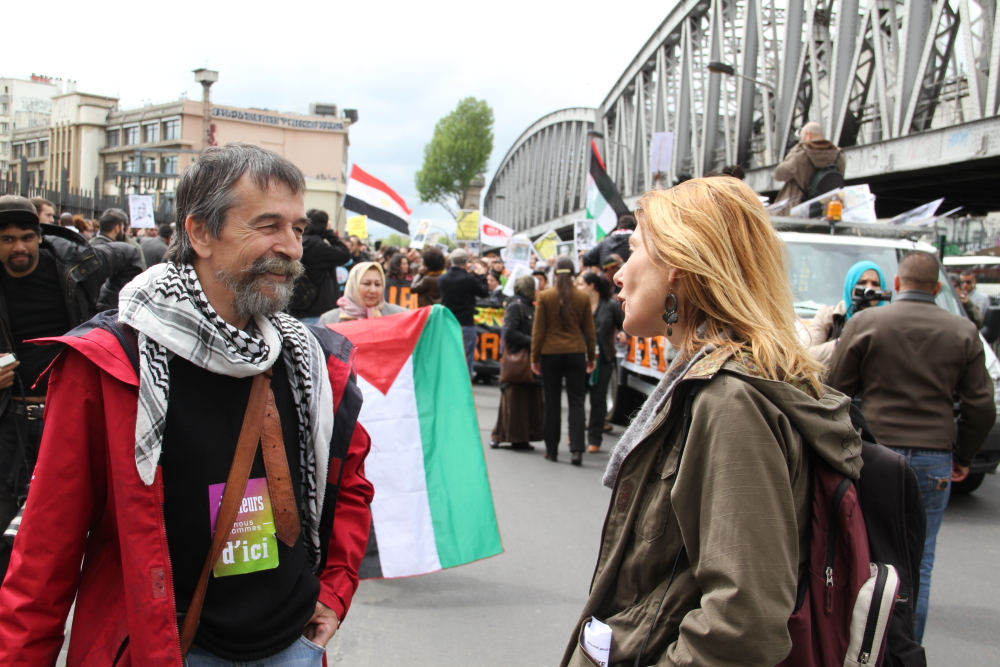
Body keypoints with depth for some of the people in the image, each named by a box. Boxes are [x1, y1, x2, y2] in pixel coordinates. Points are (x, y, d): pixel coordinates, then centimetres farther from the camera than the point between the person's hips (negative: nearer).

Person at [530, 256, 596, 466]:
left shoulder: (545, 297, -4)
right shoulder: (583, 298, 0)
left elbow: (538, 330, -2)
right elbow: (589, 330, 5)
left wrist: (535, 357, 6)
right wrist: (591, 356, 15)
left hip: (550, 354, 0)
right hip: (576, 353, 1)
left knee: (552, 403, 7)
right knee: (576, 402, 3)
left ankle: (552, 450, 13)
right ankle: (576, 449, -6)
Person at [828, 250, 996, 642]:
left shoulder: (865, 323, -2)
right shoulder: (963, 332, 4)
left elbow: (837, 390, 0)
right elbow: (980, 407, 5)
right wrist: (963, 457, 17)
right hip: (934, 461, 2)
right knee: (918, 563, 10)